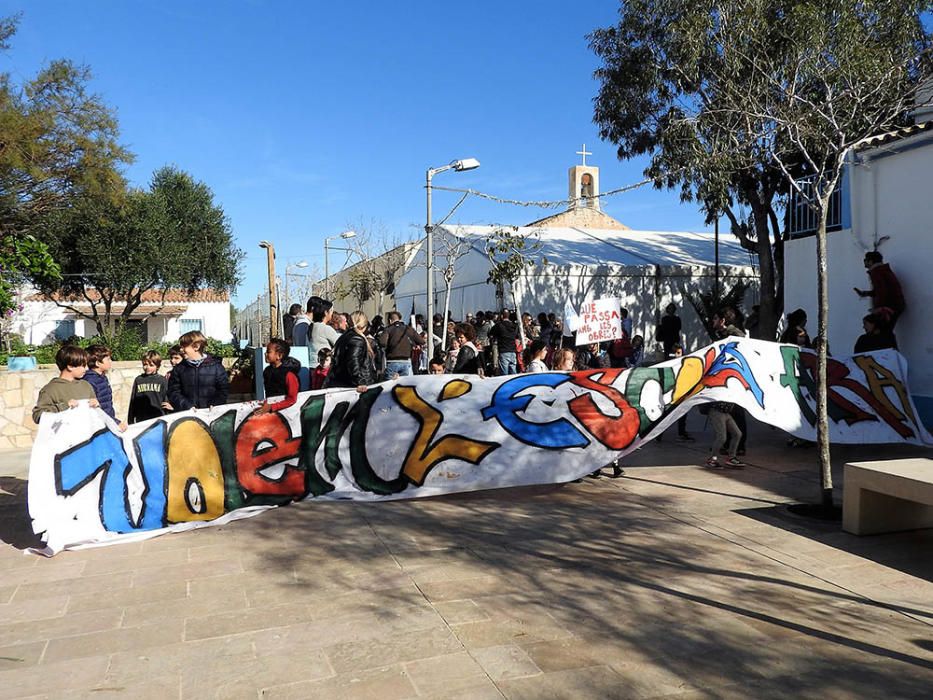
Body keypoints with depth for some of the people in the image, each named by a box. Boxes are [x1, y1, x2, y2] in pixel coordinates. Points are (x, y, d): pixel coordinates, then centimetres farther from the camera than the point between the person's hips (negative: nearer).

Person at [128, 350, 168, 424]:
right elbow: (132, 402, 11)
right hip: (140, 421, 1)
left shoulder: (162, 380, 2)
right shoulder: (138, 380, 6)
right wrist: (130, 422, 10)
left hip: (158, 420, -1)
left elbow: (166, 401, 4)